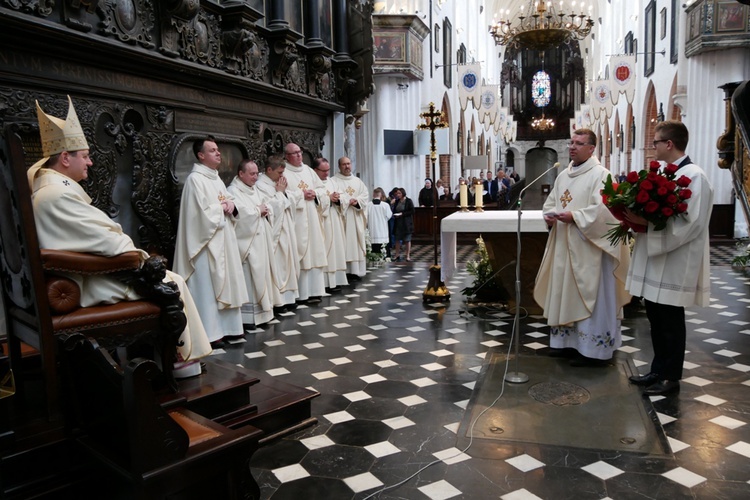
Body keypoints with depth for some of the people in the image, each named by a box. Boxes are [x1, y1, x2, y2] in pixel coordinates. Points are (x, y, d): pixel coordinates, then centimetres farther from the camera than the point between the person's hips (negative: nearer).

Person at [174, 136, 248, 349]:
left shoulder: (216, 178, 15)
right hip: (207, 242, -9)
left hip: (223, 240, 9)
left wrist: (231, 206, -1)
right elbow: (203, 213, -21)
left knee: (225, 283, 13)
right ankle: (209, 333, 4)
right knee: (208, 286, -4)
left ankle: (226, 326, 23)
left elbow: (230, 200, 21)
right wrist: (222, 208, -7)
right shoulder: (195, 179, -13)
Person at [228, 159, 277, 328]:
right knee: (248, 278, -7)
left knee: (261, 275, 11)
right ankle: (247, 315, -1)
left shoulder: (254, 190, 17)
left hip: (260, 241, 9)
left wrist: (266, 210, -4)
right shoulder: (233, 191, -10)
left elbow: (267, 208, 19)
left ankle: (261, 311, 20)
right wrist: (258, 210, -9)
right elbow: (240, 214, -23)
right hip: (247, 242, -9)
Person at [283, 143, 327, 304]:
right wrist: (301, 194, -13)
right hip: (296, 220, -7)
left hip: (311, 218, 7)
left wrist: (314, 193, -3)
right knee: (299, 254, -7)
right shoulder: (283, 172, -5)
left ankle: (313, 291, 11)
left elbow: (322, 188, 18)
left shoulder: (308, 170, 16)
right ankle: (301, 293, -2)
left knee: (314, 253, 5)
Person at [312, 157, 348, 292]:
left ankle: (335, 280, 15)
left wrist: (337, 199, -5)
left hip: (334, 222, 8)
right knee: (325, 251, -7)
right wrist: (329, 198, -15)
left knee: (335, 250, 8)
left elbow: (338, 202, 17)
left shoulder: (330, 181, 16)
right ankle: (326, 282, -3)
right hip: (322, 223, -8)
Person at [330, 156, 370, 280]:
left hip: (356, 218, 4)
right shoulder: (333, 181, 2)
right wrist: (349, 200, -14)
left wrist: (357, 201, -11)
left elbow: (366, 195, 7)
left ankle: (354, 270, 3)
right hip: (341, 217, -4)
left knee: (355, 243, 1)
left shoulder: (358, 181, 17)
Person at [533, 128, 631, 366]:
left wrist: (574, 216, -22)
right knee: (565, 294, 12)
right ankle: (570, 341, 24)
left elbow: (604, 210, -21)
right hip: (564, 246, 8)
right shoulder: (563, 176, 14)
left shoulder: (600, 175, -10)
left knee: (589, 296, -3)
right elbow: (551, 202, 17)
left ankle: (594, 350, 5)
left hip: (588, 247, -8)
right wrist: (549, 215, -3)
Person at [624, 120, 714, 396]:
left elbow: (691, 223, -22)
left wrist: (647, 223, -24)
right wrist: (638, 217, -1)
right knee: (656, 318, 15)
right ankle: (658, 370, 28)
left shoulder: (695, 176, -15)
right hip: (655, 260, 8)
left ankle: (671, 377, 18)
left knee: (670, 321, 4)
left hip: (674, 264, -8)